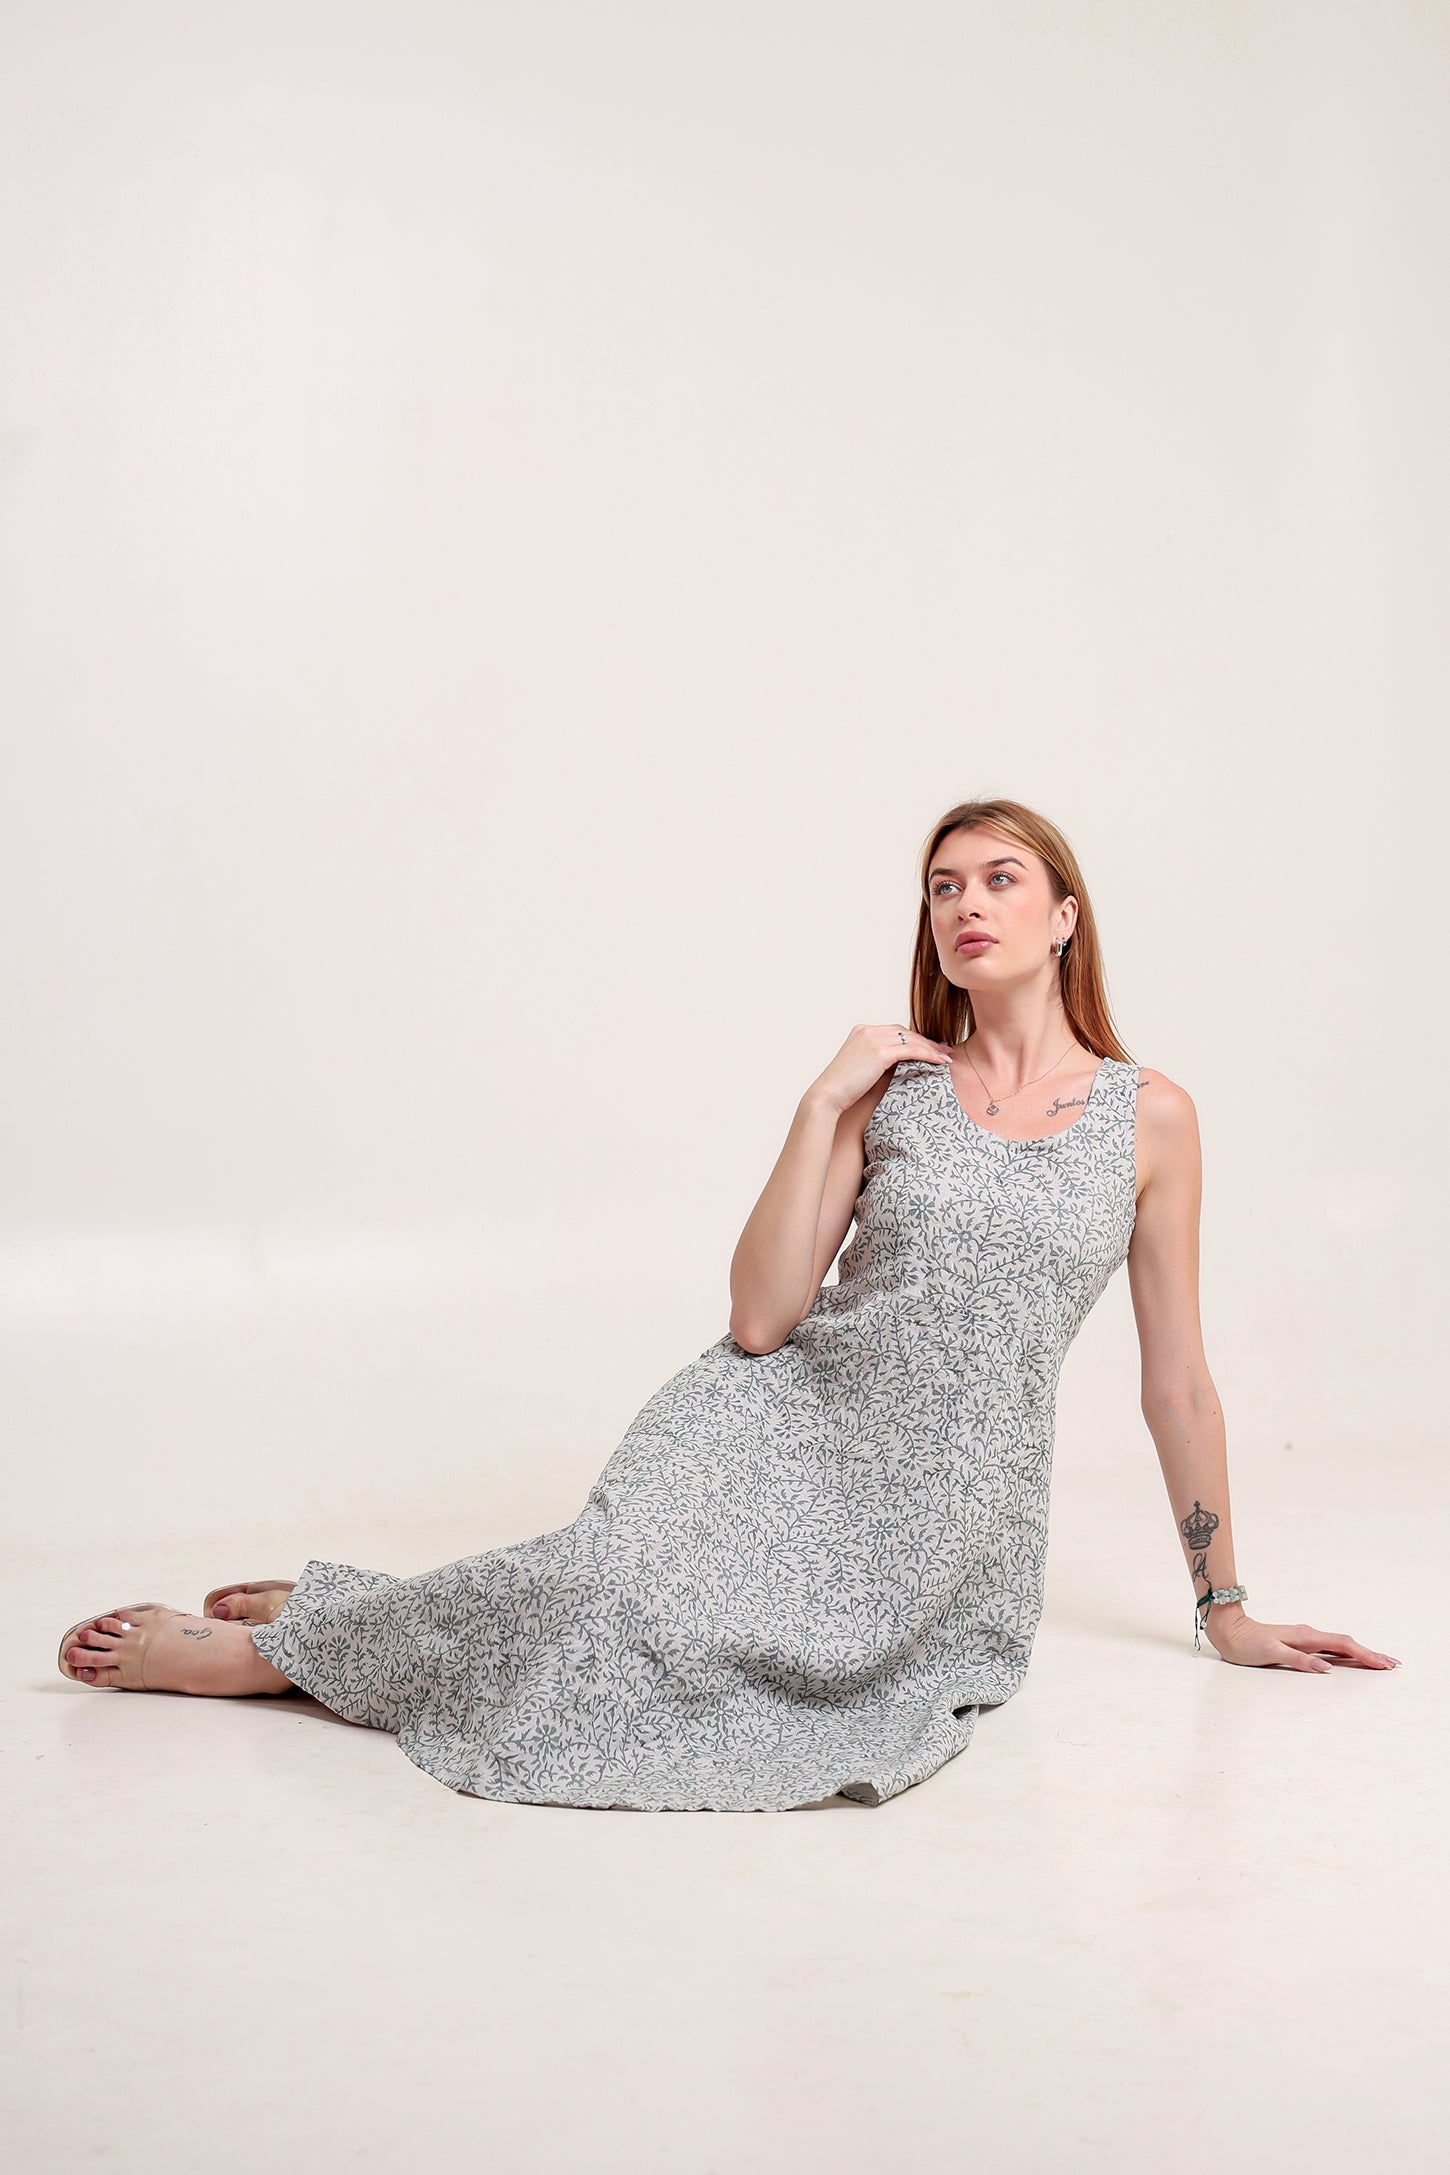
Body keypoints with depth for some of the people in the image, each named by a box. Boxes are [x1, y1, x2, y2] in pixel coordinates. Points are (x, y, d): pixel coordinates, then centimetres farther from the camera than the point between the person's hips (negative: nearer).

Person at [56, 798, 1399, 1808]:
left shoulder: (1149, 1119, 2)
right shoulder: (888, 1084, 4)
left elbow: (1176, 1380, 8)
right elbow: (758, 1320, -4)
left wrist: (1225, 1607, 13)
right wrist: (823, 1104, -10)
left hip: (952, 1505, 0)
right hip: (788, 1424, 0)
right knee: (625, 1588, -30)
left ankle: (334, 1626, -5)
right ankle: (275, 1641, -7)